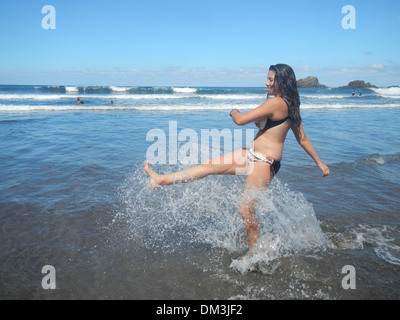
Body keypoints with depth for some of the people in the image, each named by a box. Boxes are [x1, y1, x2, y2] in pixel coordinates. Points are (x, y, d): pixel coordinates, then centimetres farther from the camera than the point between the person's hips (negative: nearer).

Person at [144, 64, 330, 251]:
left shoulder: (276, 102, -19)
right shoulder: (290, 106, 12)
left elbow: (240, 120, -18)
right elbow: (302, 138, 15)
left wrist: (234, 111, 5)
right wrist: (319, 162, 22)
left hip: (265, 162, -10)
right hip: (254, 155, 10)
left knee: (246, 210, -5)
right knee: (210, 165, 3)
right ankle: (161, 180, 6)